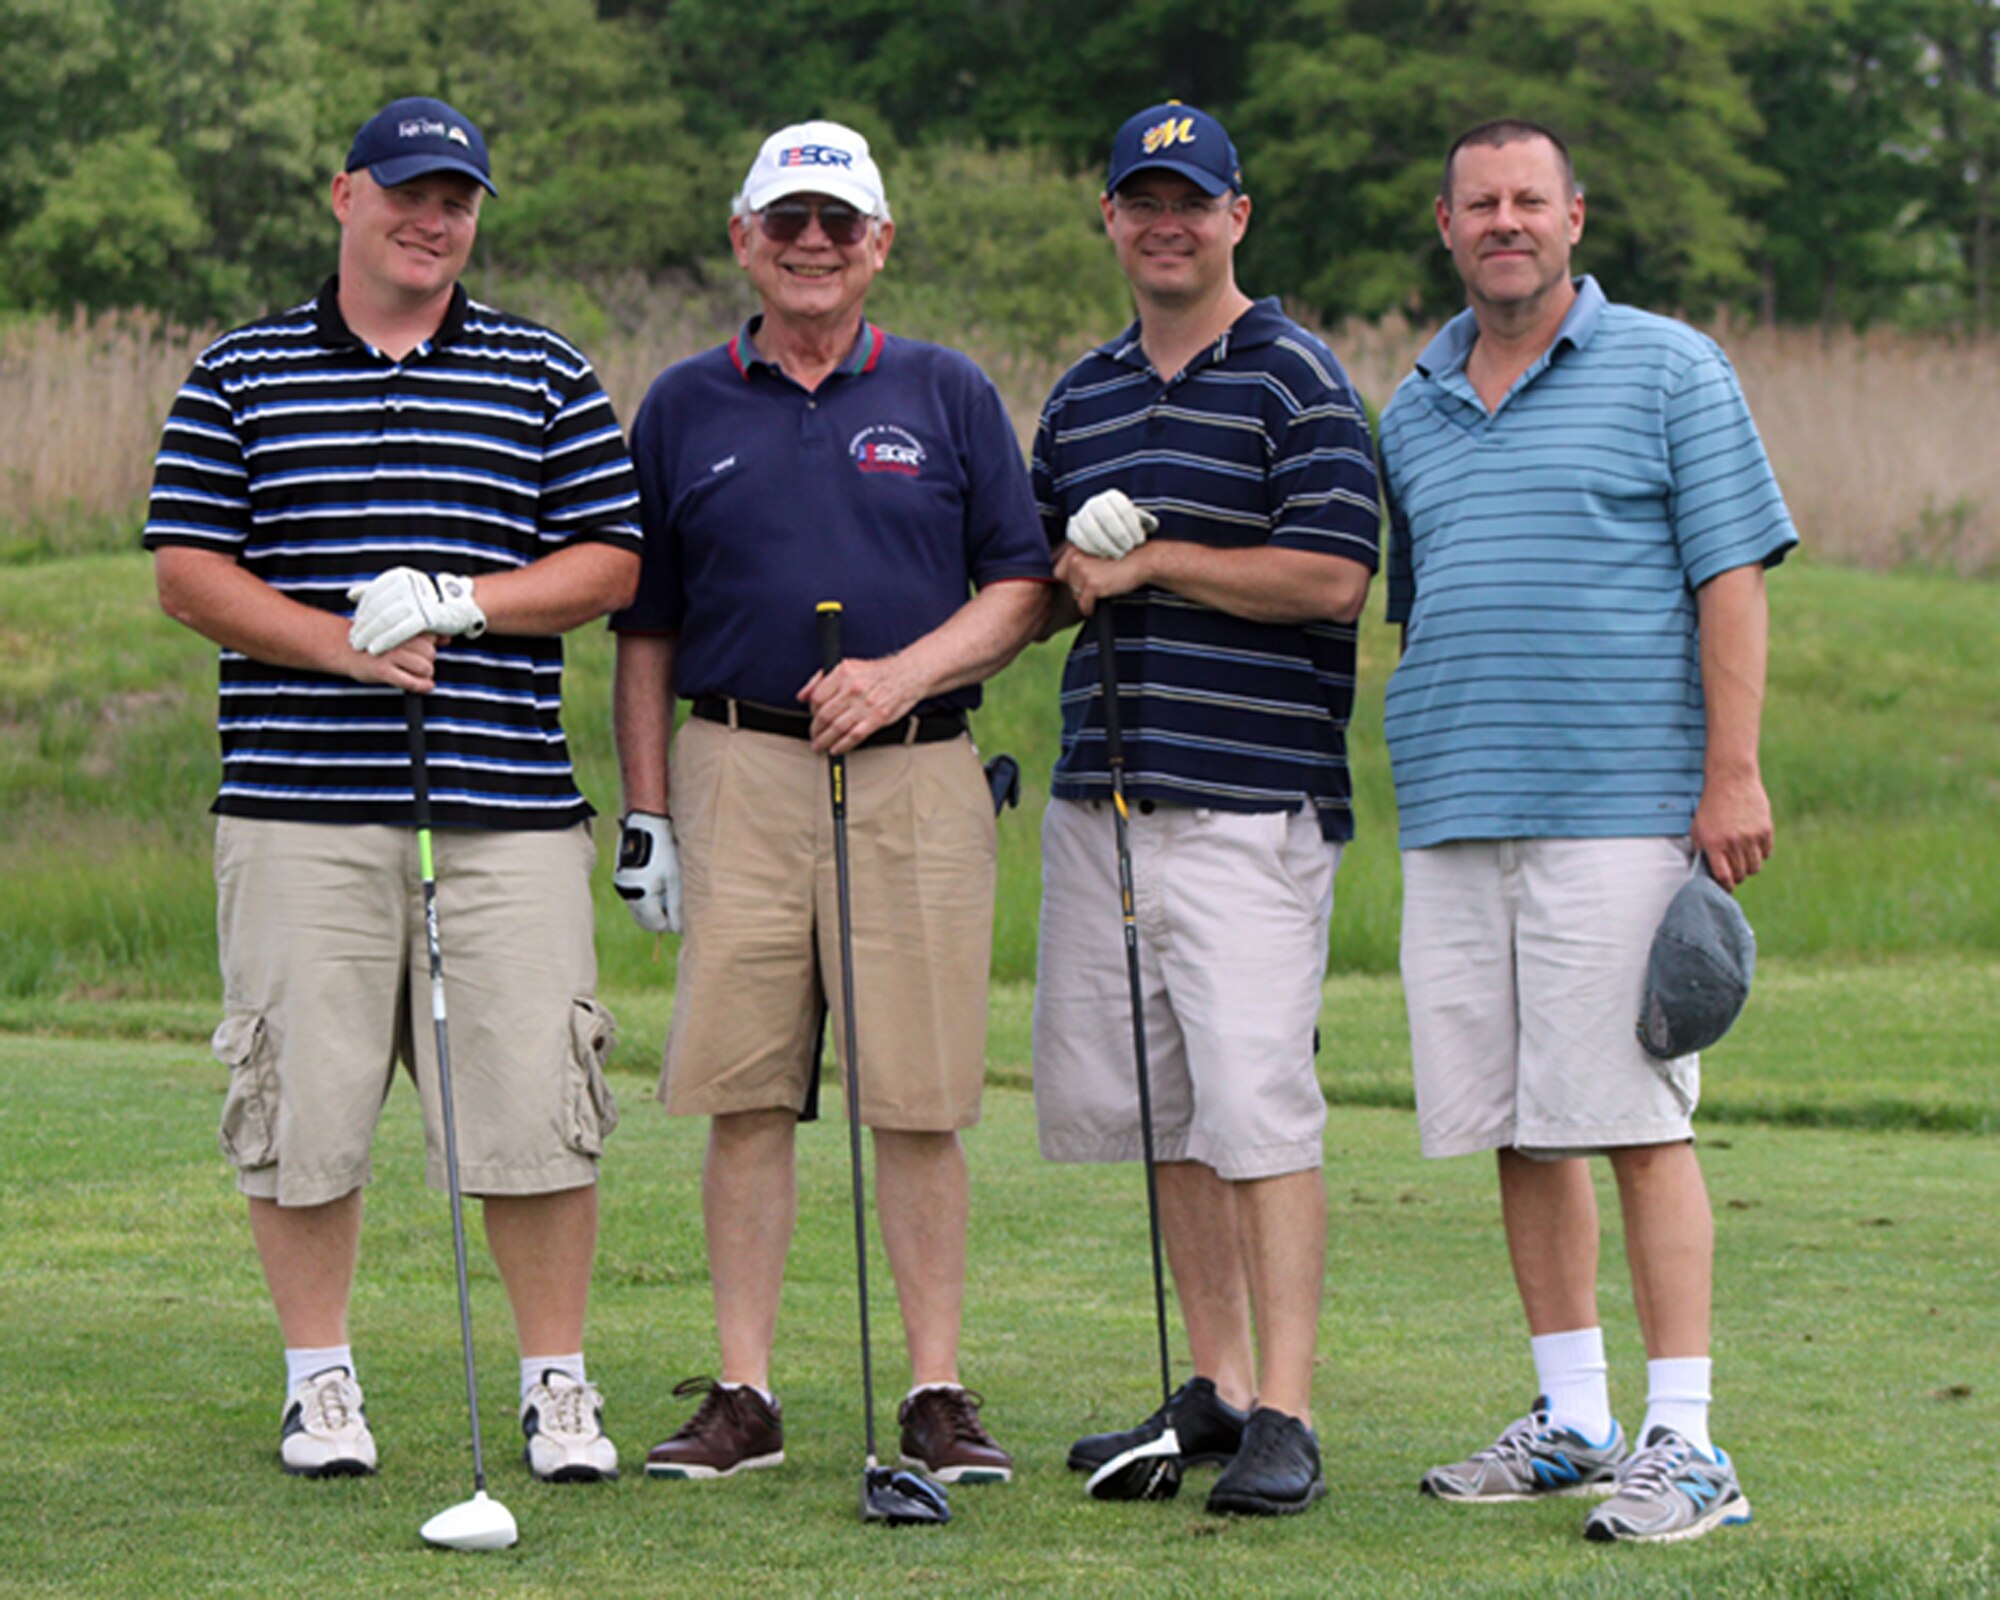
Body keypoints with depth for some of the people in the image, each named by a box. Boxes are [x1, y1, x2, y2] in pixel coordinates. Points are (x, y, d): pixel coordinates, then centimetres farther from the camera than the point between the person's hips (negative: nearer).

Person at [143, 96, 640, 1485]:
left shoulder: (550, 380, 11)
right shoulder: (239, 377, 9)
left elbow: (609, 563, 7)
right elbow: (189, 571, 3)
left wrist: (461, 603, -10)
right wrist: (350, 646, -10)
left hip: (506, 805, 0)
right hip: (302, 798, 0)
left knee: (535, 1106, -2)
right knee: (304, 1097, 2)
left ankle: (558, 1384, 9)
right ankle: (321, 1382, 15)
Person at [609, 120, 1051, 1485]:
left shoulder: (948, 395, 9)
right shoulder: (684, 409, 12)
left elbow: (1021, 588, 7)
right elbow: (645, 626, 13)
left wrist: (904, 674, -9)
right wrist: (644, 811, 6)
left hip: (915, 773, -1)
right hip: (740, 772, 1)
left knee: (921, 1101, -2)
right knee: (745, 1096, -1)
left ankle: (939, 1396, 4)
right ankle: (745, 1396, 5)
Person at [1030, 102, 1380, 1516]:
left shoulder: (1294, 379, -3)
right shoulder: (1082, 396, 18)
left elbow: (1330, 574, -13)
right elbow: (1037, 587, 24)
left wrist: (1148, 561, -9)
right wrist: (1074, 577, 0)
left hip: (1251, 800, -7)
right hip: (1102, 793, 7)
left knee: (1257, 1104, -12)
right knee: (1157, 1102, 9)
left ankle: (1284, 1420, -13)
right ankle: (1218, 1389, 18)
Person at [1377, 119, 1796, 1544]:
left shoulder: (1669, 372, 1)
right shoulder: (1415, 414, 17)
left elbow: (1732, 577, -4)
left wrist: (1732, 773, -12)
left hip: (1620, 810, -6)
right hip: (1452, 821, 6)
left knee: (1635, 1120, -9)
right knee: (1517, 1129, 7)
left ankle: (1685, 1444, -7)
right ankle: (1572, 1423, 16)